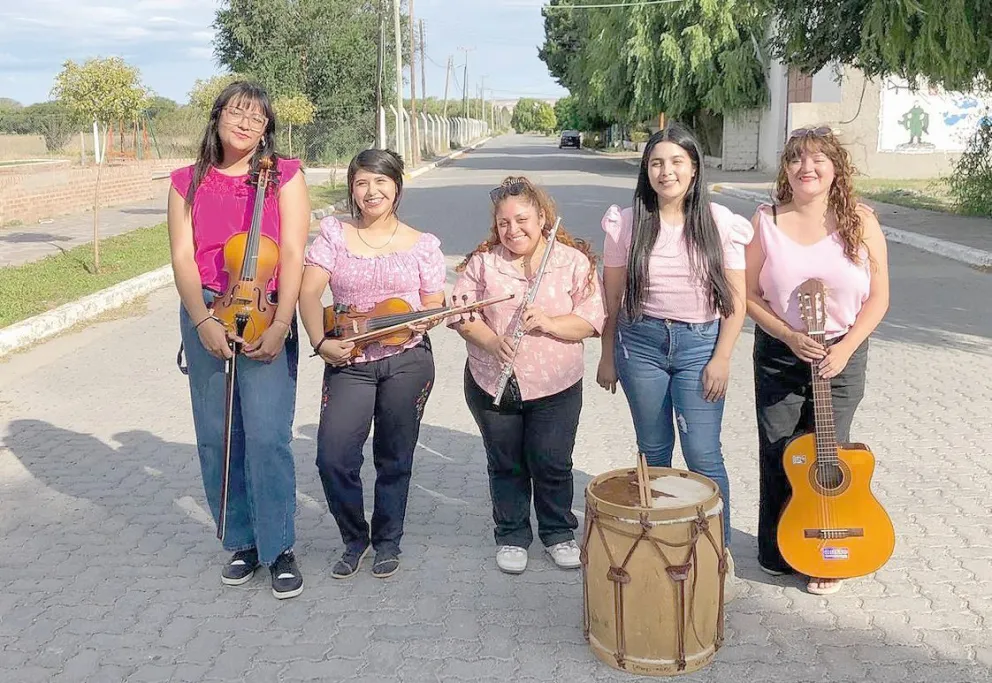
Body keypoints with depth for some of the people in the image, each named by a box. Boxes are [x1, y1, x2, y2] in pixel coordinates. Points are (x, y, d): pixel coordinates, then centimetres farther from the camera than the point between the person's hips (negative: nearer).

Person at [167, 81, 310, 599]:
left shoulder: (284, 176, 2)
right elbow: (183, 257, 1)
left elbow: (292, 254, -5)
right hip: (205, 315, 3)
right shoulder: (188, 182, 10)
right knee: (216, 437, 6)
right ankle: (242, 542, 22)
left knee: (267, 435, -10)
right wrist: (203, 321, -13)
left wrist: (280, 325, -15)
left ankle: (279, 549, 5)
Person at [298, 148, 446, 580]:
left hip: (407, 361, 0)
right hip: (349, 363, 0)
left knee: (394, 458, 9)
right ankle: (354, 539, 18)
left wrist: (424, 319, -14)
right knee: (334, 456, -8)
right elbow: (309, 292, -5)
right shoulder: (334, 235, 3)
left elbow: (435, 307, 9)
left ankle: (388, 541, 31)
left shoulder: (422, 245, 4)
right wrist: (320, 342, -18)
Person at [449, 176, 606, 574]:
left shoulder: (574, 261, -3)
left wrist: (549, 323, -23)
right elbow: (461, 314, -2)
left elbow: (592, 320, -6)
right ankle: (511, 535, 31)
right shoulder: (482, 262, 0)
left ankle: (559, 533, 29)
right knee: (505, 464, 13)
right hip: (492, 384, 1)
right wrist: (492, 341, -20)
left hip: (555, 385, -1)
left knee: (552, 463, 6)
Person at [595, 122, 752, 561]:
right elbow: (611, 299, 5)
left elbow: (736, 300, -1)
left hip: (700, 344, -1)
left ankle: (719, 546, 12)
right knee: (653, 451, 11)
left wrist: (721, 358, -7)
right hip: (640, 343, 1)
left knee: (702, 454, -4)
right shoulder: (628, 224, -1)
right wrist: (608, 356, 6)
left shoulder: (720, 223, -3)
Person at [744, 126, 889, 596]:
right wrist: (789, 336, -15)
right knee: (777, 458, 7)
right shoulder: (766, 222, -4)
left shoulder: (860, 222, -5)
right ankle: (777, 554, 25)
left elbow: (878, 298, -2)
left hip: (842, 356, 0)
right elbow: (749, 295, -2)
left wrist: (845, 348, -14)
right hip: (779, 355, 1)